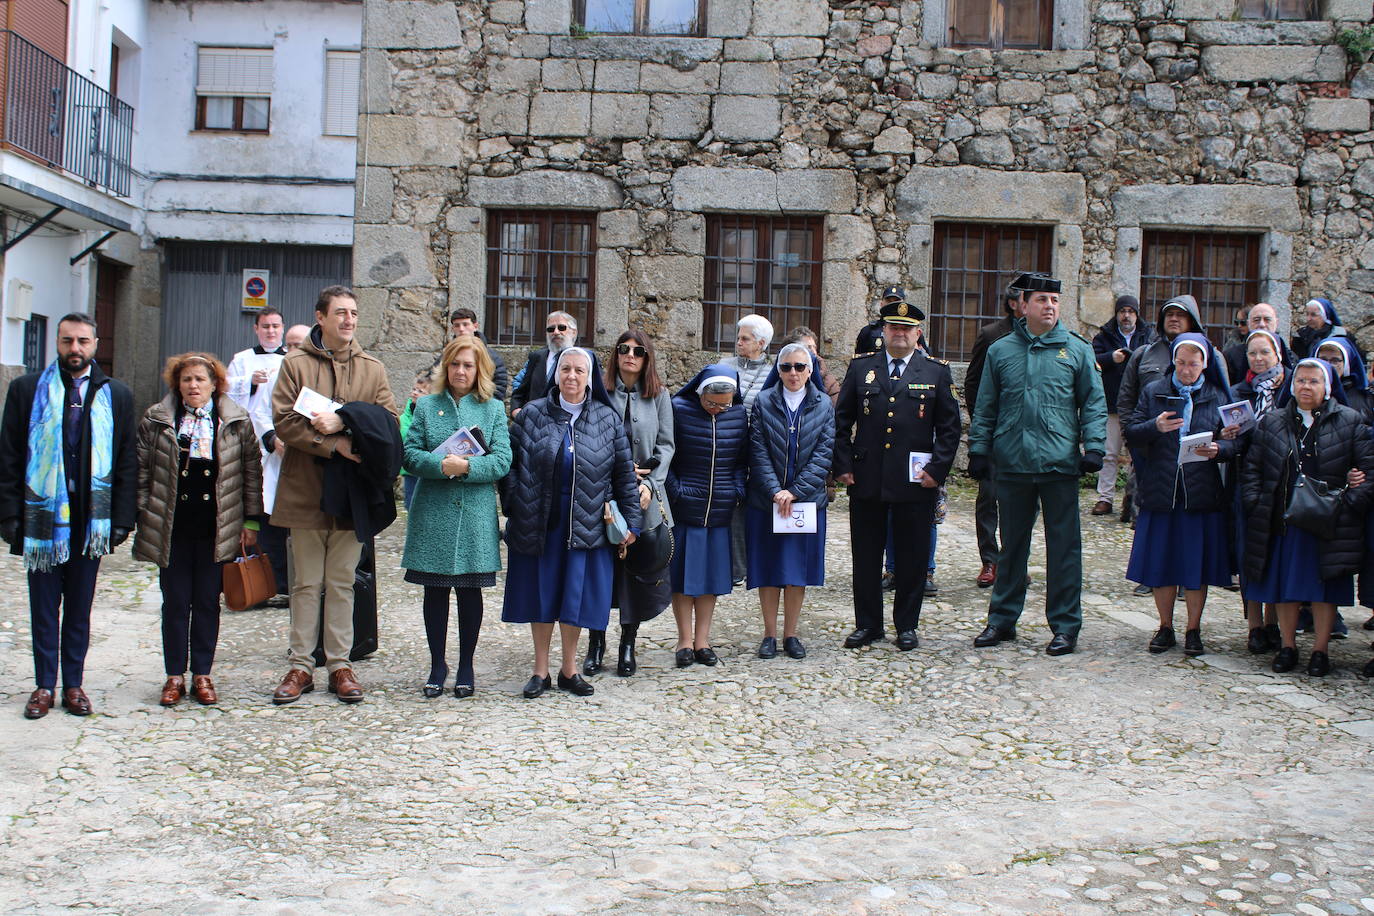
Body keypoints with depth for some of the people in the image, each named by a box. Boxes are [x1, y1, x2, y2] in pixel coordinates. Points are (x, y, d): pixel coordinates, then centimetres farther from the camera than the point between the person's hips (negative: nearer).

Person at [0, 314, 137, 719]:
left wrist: (123, 519, -1)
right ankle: (44, 686, 17)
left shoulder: (116, 395, 7)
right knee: (44, 607, 7)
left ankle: (74, 684, 18)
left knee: (79, 609, 9)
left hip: (92, 519, 1)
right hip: (42, 517, -1)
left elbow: (127, 462, 5)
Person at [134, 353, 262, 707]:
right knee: (175, 603, 6)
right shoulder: (157, 420, 5)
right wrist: (141, 518, 0)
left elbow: (252, 471, 5)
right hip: (172, 528, 0)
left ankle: (202, 675, 17)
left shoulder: (236, 421, 3)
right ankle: (175, 676, 16)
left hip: (216, 529, 0)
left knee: (208, 602, 7)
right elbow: (141, 472, 6)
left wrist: (251, 521, 2)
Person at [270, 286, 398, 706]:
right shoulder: (295, 364, 3)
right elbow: (283, 420, -7)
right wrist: (332, 444, -17)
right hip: (305, 487, -1)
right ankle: (301, 666, 14)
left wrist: (343, 423, -16)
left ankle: (340, 664, 15)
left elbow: (390, 421, 0)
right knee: (307, 583, 6)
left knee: (342, 583, 8)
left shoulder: (372, 368, 9)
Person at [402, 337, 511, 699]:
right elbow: (410, 454, -2)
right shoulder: (426, 405, 8)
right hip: (432, 513, 1)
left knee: (470, 590, 6)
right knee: (435, 590, 6)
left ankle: (466, 667, 19)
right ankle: (437, 665, 20)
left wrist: (466, 466, -18)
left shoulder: (493, 409, 6)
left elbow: (502, 461, -4)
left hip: (475, 514, 0)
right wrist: (441, 465, -19)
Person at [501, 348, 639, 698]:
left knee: (575, 596, 4)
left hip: (585, 524, 0)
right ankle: (540, 671, 19)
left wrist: (630, 522, 0)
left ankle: (569, 670, 20)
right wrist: (514, 507, -7)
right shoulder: (532, 415, 2)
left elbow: (625, 473, 4)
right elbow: (510, 463, 2)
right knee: (540, 593, 7)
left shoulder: (607, 419, 3)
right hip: (538, 522, 0)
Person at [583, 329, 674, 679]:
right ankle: (596, 643, 15)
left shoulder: (658, 396, 7)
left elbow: (665, 445, 3)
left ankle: (628, 645, 16)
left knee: (639, 570, 3)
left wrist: (650, 483, -10)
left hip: (644, 497, 1)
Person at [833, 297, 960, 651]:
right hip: (866, 481, 1)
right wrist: (843, 465, 1)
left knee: (913, 556, 6)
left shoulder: (936, 372, 5)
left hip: (915, 482, -1)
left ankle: (907, 626, 19)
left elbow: (949, 427, 5)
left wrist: (937, 469, -4)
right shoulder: (860, 368, 8)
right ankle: (867, 624, 19)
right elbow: (842, 421, 9)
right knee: (866, 555, 7)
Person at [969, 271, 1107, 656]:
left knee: (1063, 547, 3)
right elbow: (985, 408, 10)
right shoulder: (1000, 351, 8)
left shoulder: (1077, 349, 5)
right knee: (1012, 544, 12)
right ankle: (1002, 619, 23)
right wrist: (979, 450, 5)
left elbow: (1093, 403, 5)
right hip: (1011, 465, 2)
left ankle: (1065, 625, 12)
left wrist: (1094, 447, -6)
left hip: (1059, 464, -1)